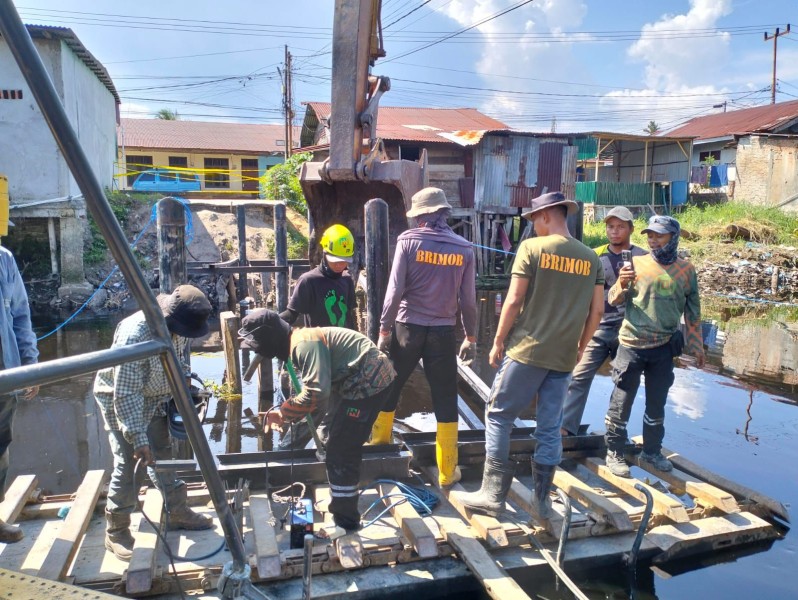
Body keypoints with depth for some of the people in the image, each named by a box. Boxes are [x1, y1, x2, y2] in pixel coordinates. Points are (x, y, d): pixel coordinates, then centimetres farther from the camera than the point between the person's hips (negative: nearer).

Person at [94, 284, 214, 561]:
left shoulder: (179, 326, -15)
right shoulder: (135, 335, -37)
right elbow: (126, 394, -35)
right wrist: (138, 439, -34)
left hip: (155, 397, 7)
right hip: (119, 398, -7)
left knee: (163, 454, 15)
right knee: (129, 465, -7)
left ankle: (177, 512, 29)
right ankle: (116, 531, 11)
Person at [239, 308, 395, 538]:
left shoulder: (304, 344, -22)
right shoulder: (298, 343, 11)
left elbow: (317, 393, -31)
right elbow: (312, 389, 15)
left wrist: (283, 413, -18)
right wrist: (285, 413, 2)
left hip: (369, 382, -11)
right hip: (365, 380, 11)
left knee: (340, 453, -5)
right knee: (338, 445, 24)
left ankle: (346, 521, 9)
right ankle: (340, 498, 42)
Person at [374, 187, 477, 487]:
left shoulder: (409, 240, -7)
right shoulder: (464, 249, 0)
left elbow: (395, 290, -11)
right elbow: (468, 299, 2)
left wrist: (384, 330, -4)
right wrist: (471, 337, 12)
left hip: (408, 327, -1)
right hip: (443, 331, 2)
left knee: (389, 385, 19)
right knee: (445, 399, 7)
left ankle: (380, 439, 38)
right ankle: (447, 471, 13)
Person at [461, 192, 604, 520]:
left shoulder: (532, 247, -8)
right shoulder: (591, 258, 6)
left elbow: (514, 301, -11)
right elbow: (597, 311, 8)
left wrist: (499, 340, -1)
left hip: (526, 351, -4)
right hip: (563, 357, 5)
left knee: (498, 417, 8)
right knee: (550, 428, 12)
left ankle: (493, 493, 10)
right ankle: (542, 499, 20)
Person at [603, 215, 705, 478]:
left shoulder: (686, 270, 4)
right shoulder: (637, 263, -4)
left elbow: (692, 311, 12)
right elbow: (614, 300, -6)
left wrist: (696, 345, 14)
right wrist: (621, 285, -27)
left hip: (664, 348, 3)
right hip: (632, 345, -3)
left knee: (657, 403, 15)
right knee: (622, 400, 3)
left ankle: (652, 450, 32)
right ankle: (614, 453, 15)